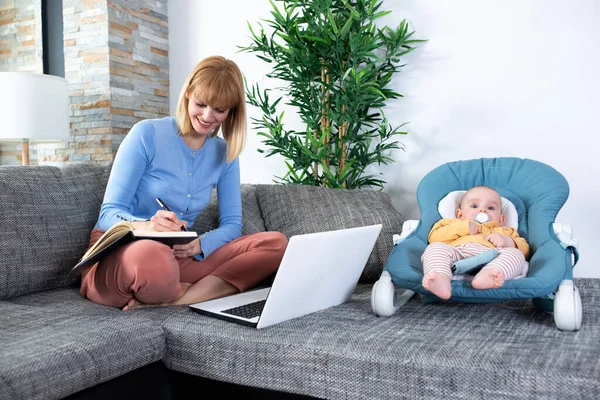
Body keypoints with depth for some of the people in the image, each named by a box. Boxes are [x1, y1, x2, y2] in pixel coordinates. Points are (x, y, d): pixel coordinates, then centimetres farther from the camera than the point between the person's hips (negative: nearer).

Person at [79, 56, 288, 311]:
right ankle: (201, 292, -15)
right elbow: (109, 212, -10)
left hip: (178, 255, 5)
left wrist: (199, 245, -19)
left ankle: (180, 297, -27)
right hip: (118, 250, -5)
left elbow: (231, 224, 5)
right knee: (152, 258, -44)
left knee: (276, 244, -18)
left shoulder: (224, 153, 7)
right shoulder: (147, 134, -6)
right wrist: (143, 226, -34)